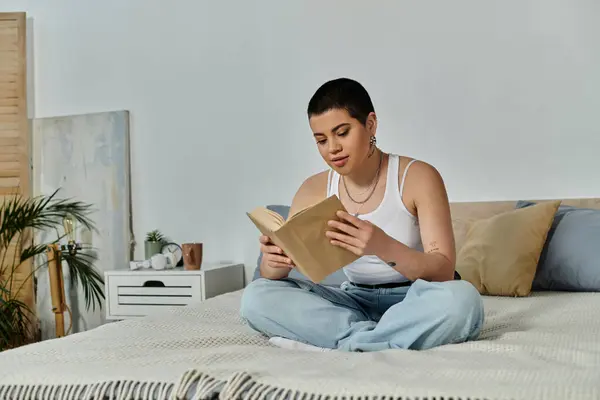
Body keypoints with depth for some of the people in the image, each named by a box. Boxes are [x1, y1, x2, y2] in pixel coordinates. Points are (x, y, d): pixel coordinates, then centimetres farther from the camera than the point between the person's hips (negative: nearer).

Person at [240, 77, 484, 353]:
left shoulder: (419, 177, -12)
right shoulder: (314, 190, -1)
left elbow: (444, 271, -20)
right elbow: (271, 276, -2)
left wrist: (383, 247, -39)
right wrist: (276, 260, -28)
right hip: (354, 303, 3)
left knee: (460, 298, -37)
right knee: (256, 297, -18)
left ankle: (344, 345, -24)